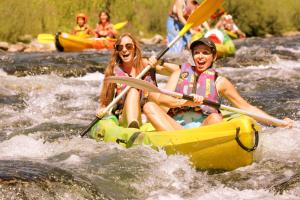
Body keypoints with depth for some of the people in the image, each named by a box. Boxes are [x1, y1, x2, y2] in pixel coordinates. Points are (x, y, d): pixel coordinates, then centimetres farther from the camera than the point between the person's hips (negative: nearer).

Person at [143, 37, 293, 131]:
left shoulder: (219, 82, 18)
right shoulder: (181, 72, 20)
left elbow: (246, 107, 17)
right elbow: (158, 98, 5)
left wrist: (277, 123, 8)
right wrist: (185, 102, -13)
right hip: (175, 126, 1)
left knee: (215, 117, -31)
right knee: (149, 106, -23)